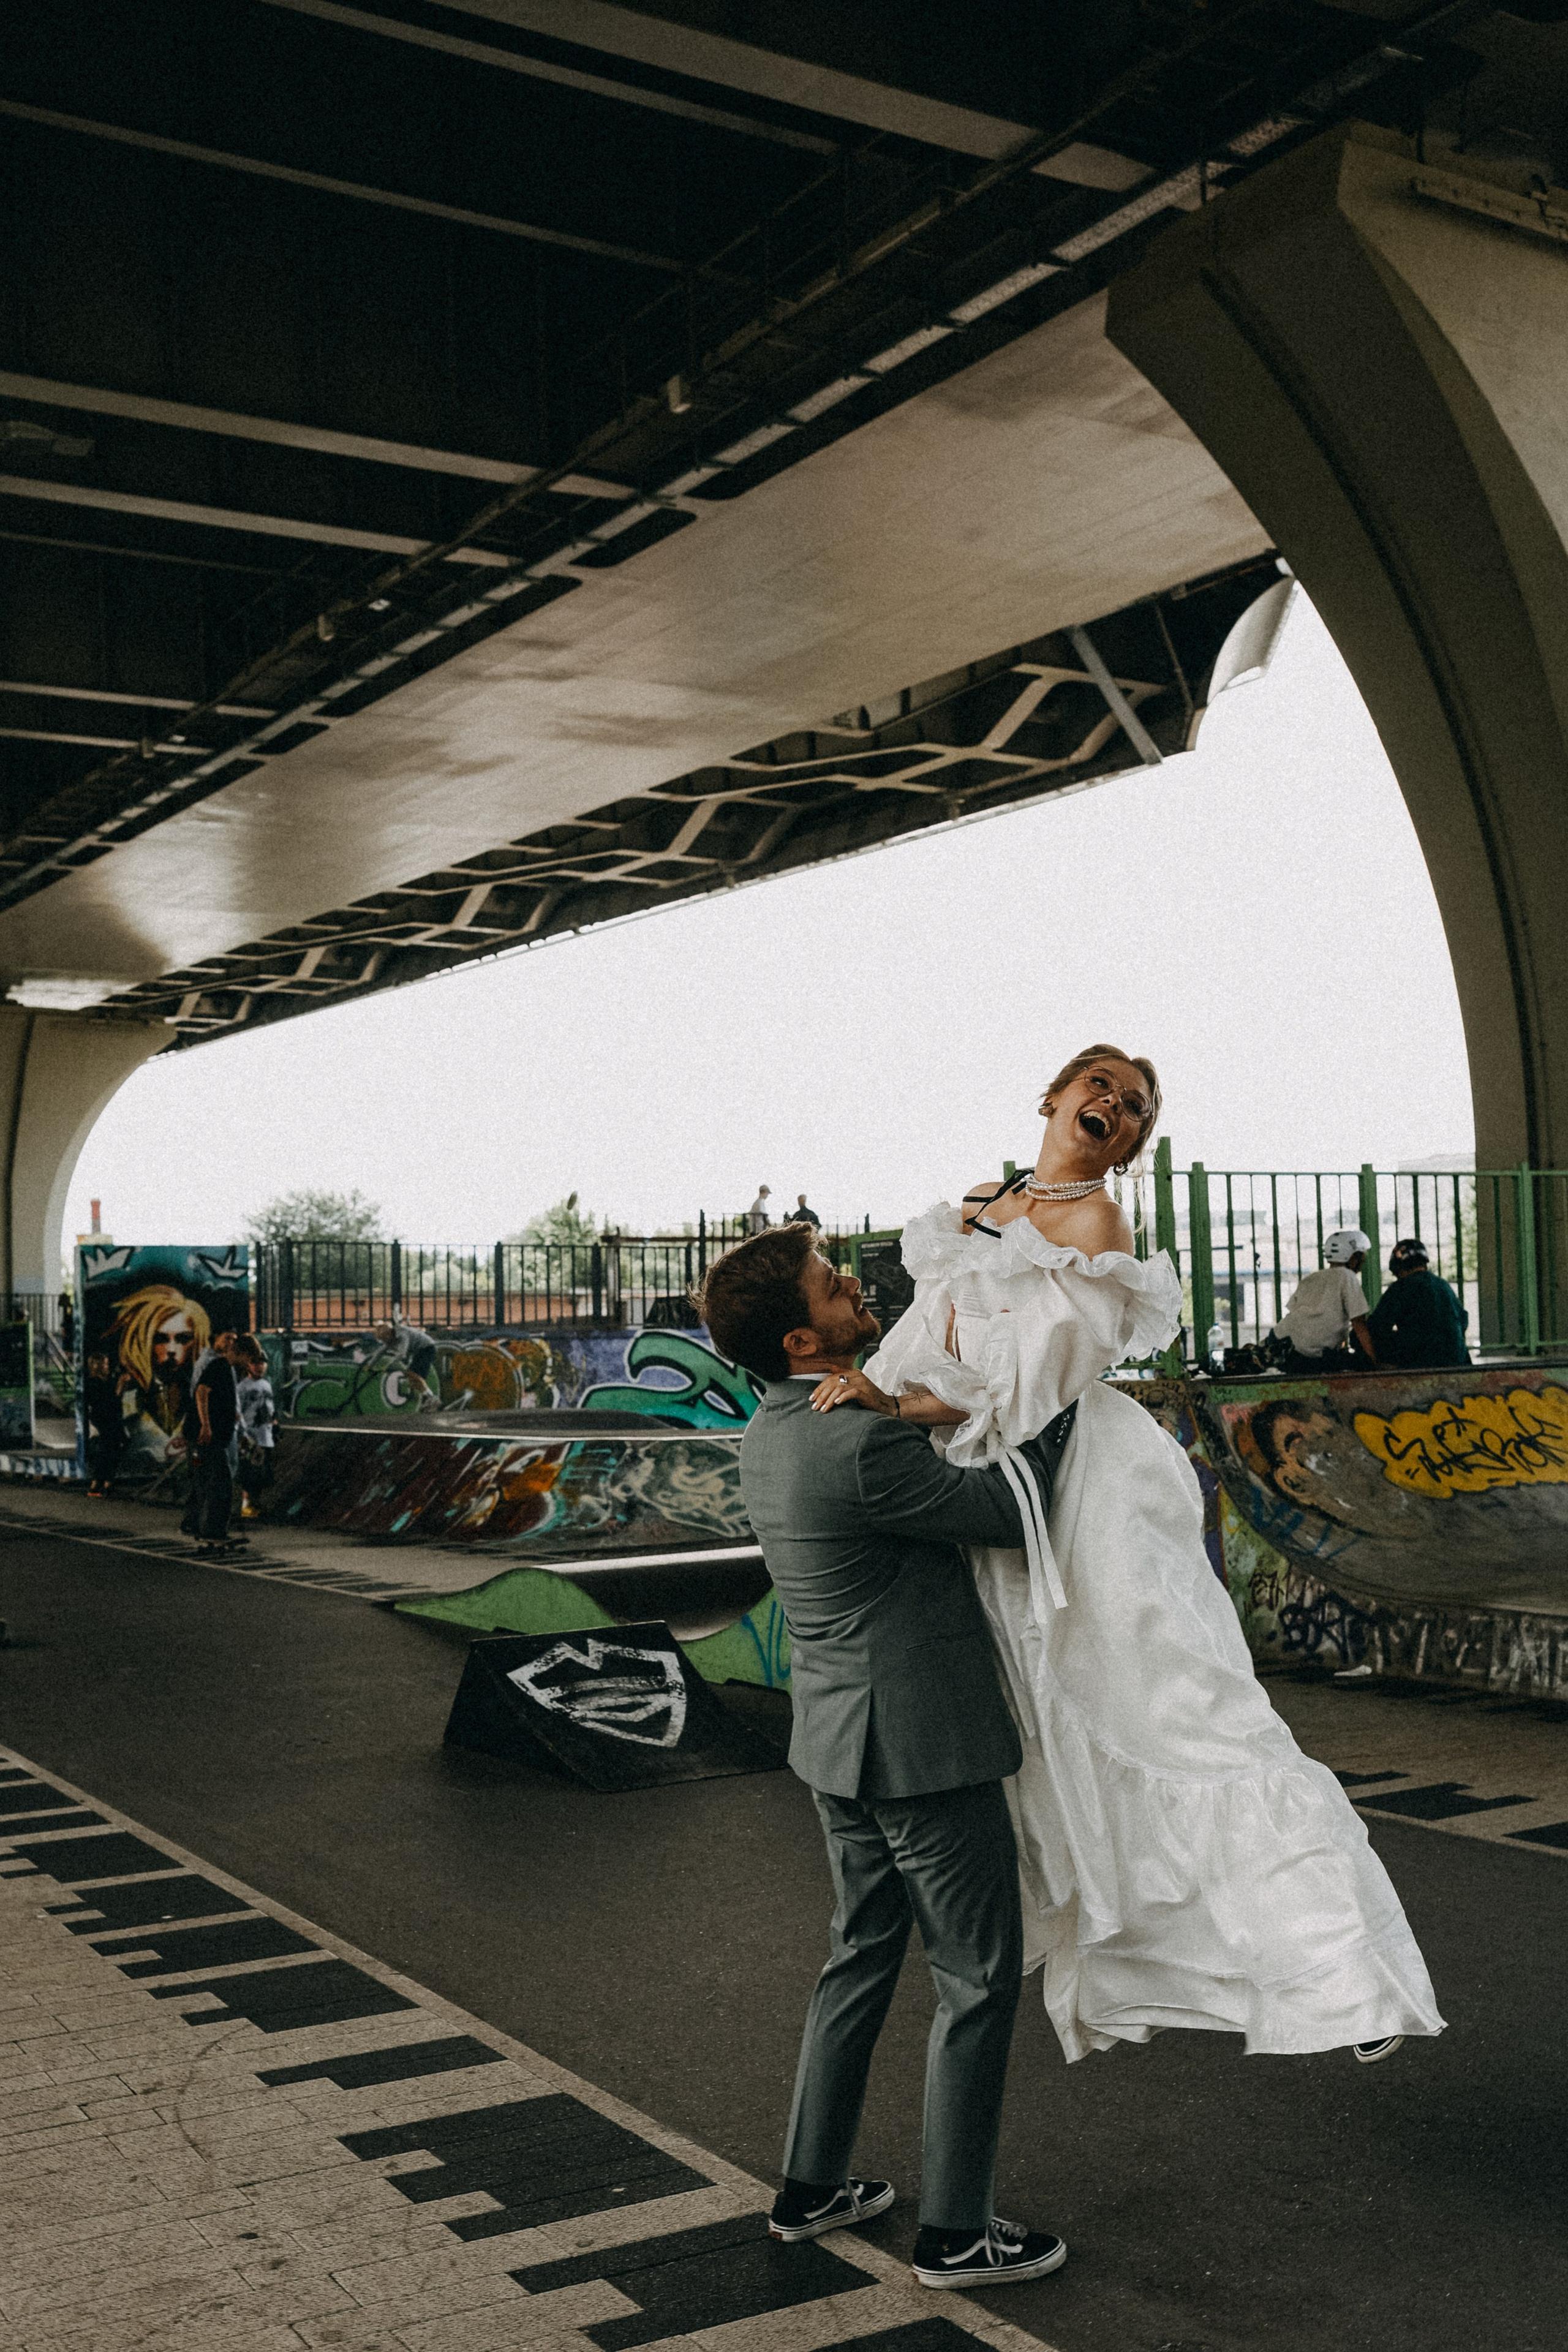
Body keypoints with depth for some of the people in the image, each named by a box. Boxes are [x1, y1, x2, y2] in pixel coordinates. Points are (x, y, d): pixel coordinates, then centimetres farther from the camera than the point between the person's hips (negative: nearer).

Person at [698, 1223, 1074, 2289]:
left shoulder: (770, 1434, 2)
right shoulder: (862, 1449, -26)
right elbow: (1014, 1510, -16)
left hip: (845, 1739, 9)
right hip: (923, 1747, -9)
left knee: (865, 1951, 22)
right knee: (979, 1976, 6)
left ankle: (813, 2185, 33)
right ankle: (955, 2229, 16)